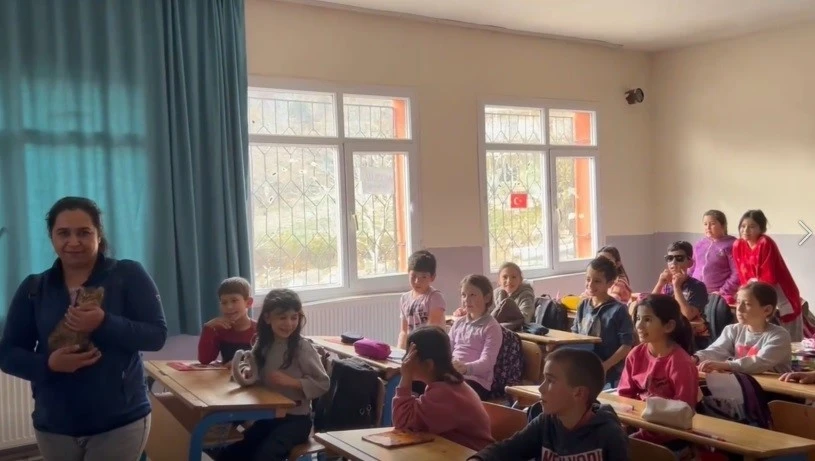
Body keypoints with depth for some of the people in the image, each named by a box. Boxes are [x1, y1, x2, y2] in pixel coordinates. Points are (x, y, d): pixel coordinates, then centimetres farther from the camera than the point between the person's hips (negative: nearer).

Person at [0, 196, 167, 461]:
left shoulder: (128, 275, -5)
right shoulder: (33, 288, 5)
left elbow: (157, 335, -10)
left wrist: (105, 323, -25)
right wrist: (48, 363, -16)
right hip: (53, 425, 4)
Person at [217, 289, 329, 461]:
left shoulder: (302, 347, -12)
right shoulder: (262, 345, 4)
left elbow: (323, 383, -10)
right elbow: (258, 379, 14)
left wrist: (291, 381, -20)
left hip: (296, 419, -5)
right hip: (267, 416, 6)